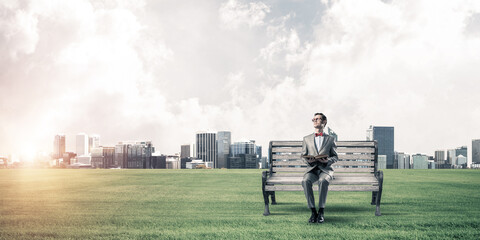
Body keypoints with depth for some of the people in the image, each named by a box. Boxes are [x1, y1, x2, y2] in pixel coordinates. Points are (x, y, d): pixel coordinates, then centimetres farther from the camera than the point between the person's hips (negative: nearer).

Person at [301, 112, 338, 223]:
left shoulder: (330, 139, 15)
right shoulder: (307, 139, 18)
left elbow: (335, 156, 12)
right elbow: (303, 155, 16)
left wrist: (328, 160, -12)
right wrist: (308, 160, -9)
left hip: (325, 169, -1)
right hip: (311, 169, 1)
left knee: (323, 181, -38)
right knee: (305, 181, -34)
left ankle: (321, 212, -31)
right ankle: (313, 211, -29)